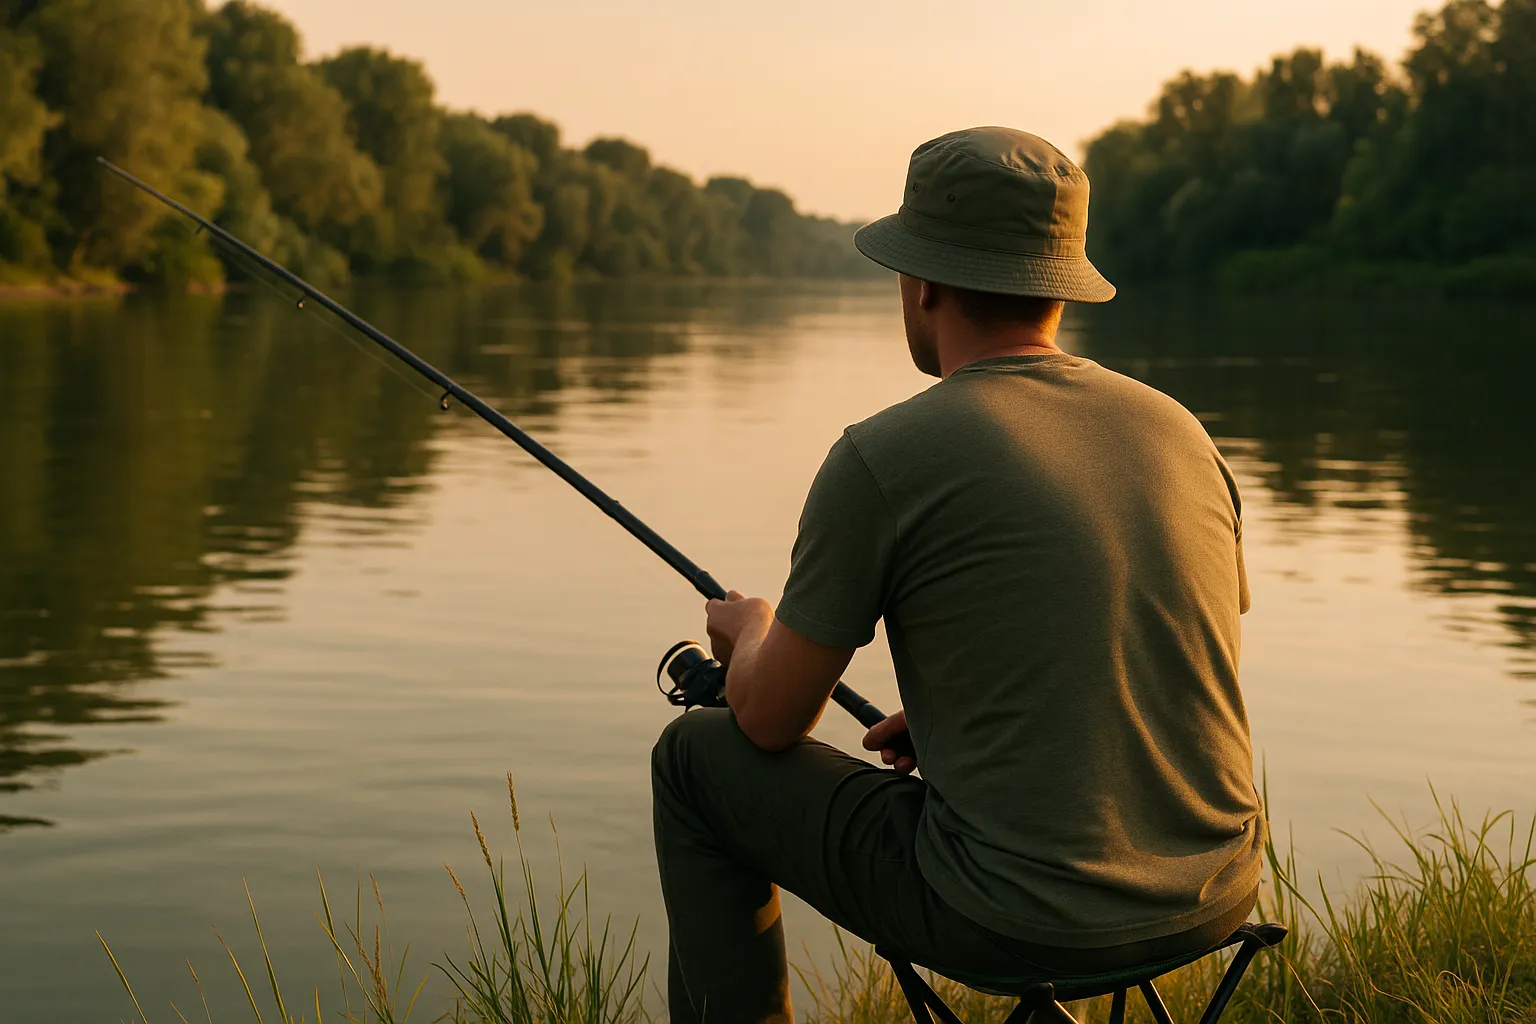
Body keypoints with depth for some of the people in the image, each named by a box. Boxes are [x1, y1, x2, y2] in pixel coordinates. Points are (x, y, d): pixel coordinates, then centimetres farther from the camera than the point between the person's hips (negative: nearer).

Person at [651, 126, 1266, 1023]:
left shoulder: (884, 458, -11)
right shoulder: (1181, 434, 5)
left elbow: (772, 720, -3)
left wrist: (751, 633, 21)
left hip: (1019, 914, -6)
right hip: (1216, 899, 6)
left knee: (698, 759, 15)